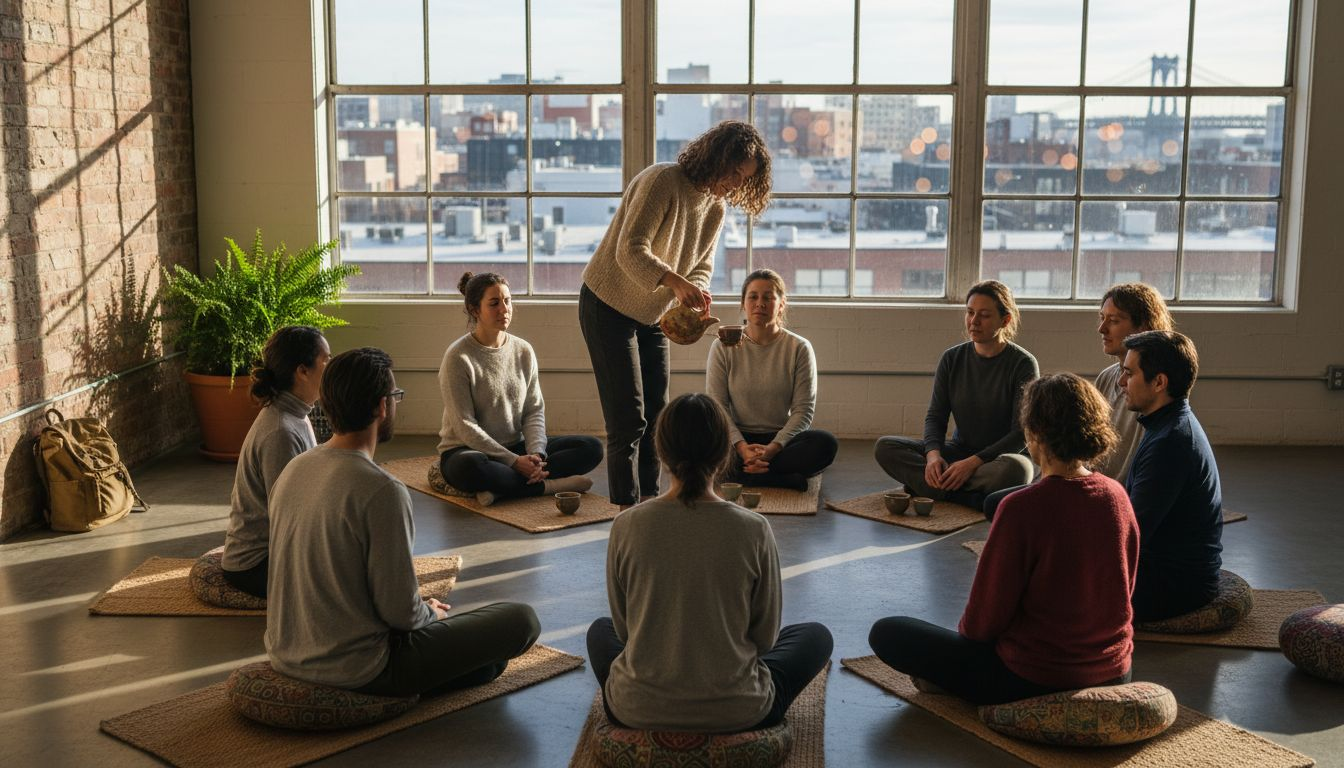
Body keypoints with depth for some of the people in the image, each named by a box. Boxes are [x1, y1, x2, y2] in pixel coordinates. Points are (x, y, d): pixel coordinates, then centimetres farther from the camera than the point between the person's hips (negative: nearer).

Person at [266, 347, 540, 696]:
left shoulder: (292, 471, 2)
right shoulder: (382, 491, -23)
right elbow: (401, 612, -20)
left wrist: (421, 609, 16)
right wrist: (430, 613, 4)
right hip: (356, 672, -8)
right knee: (521, 619, -4)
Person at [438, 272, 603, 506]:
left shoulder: (524, 351, 4)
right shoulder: (458, 357, -12)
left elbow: (535, 411, 3)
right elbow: (465, 426, -16)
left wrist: (536, 454, -16)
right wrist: (514, 461, -21)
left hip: (516, 448, 6)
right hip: (468, 450, -5)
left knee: (592, 447, -11)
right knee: (472, 467, -42)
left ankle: (501, 488, -23)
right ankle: (547, 485, -22)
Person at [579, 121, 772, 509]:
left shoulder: (717, 207, 3)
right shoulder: (661, 181, -23)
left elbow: (702, 265, 4)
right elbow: (630, 251, -31)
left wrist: (695, 296, -19)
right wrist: (676, 282, -45)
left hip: (652, 315, 8)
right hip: (609, 306, -8)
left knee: (656, 413, 10)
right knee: (628, 417, -8)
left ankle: (648, 502, 21)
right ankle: (627, 511, 0)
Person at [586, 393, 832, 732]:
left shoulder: (626, 526, -12)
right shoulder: (753, 530, -15)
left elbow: (623, 627, 1)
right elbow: (766, 636, -4)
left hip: (639, 710, 1)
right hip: (735, 712, -1)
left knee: (601, 630, 34)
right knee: (816, 636, 24)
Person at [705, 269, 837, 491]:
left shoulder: (799, 348, -2)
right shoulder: (723, 347, 0)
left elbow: (803, 410, -6)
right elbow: (717, 406, -5)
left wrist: (773, 448, -22)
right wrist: (741, 447, -22)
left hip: (782, 438, 0)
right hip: (738, 437, 0)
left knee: (825, 443, -30)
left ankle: (742, 473, -26)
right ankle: (787, 478, -26)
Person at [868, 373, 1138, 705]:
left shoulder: (1022, 507, -24)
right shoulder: (1117, 495, -4)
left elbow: (983, 622, -16)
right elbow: (1123, 589, 12)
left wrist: (968, 630, 8)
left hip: (1032, 681, -7)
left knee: (885, 633, 2)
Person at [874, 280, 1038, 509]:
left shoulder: (1023, 364, -9)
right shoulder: (952, 359, 3)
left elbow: (1022, 433, -13)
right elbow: (935, 416, 2)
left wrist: (973, 462, -26)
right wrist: (933, 454, -21)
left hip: (999, 457, -4)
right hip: (959, 452, 4)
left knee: (1017, 468, -41)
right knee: (884, 447, -16)